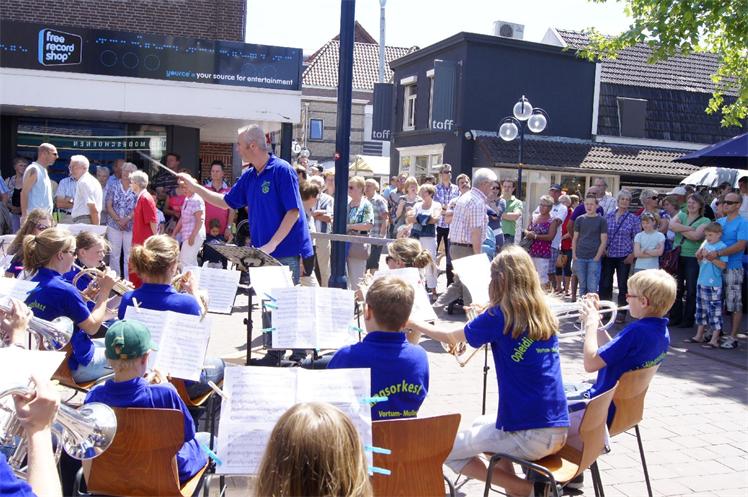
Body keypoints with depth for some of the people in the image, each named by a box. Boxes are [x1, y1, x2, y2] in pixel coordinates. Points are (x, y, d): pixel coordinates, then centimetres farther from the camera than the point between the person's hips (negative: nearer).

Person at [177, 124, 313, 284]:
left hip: (286, 255, -7)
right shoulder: (249, 176, 11)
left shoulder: (282, 170, -13)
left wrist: (271, 245, -22)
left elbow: (293, 212, -18)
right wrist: (193, 185, 19)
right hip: (262, 253, 7)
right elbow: (226, 202, 22)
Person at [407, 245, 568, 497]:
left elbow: (451, 336, 3)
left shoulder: (499, 316, -12)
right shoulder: (545, 315, 5)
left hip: (529, 436, -7)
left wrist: (413, 323, 17)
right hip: (559, 430, 8)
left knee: (447, 451, 8)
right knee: (481, 425, 30)